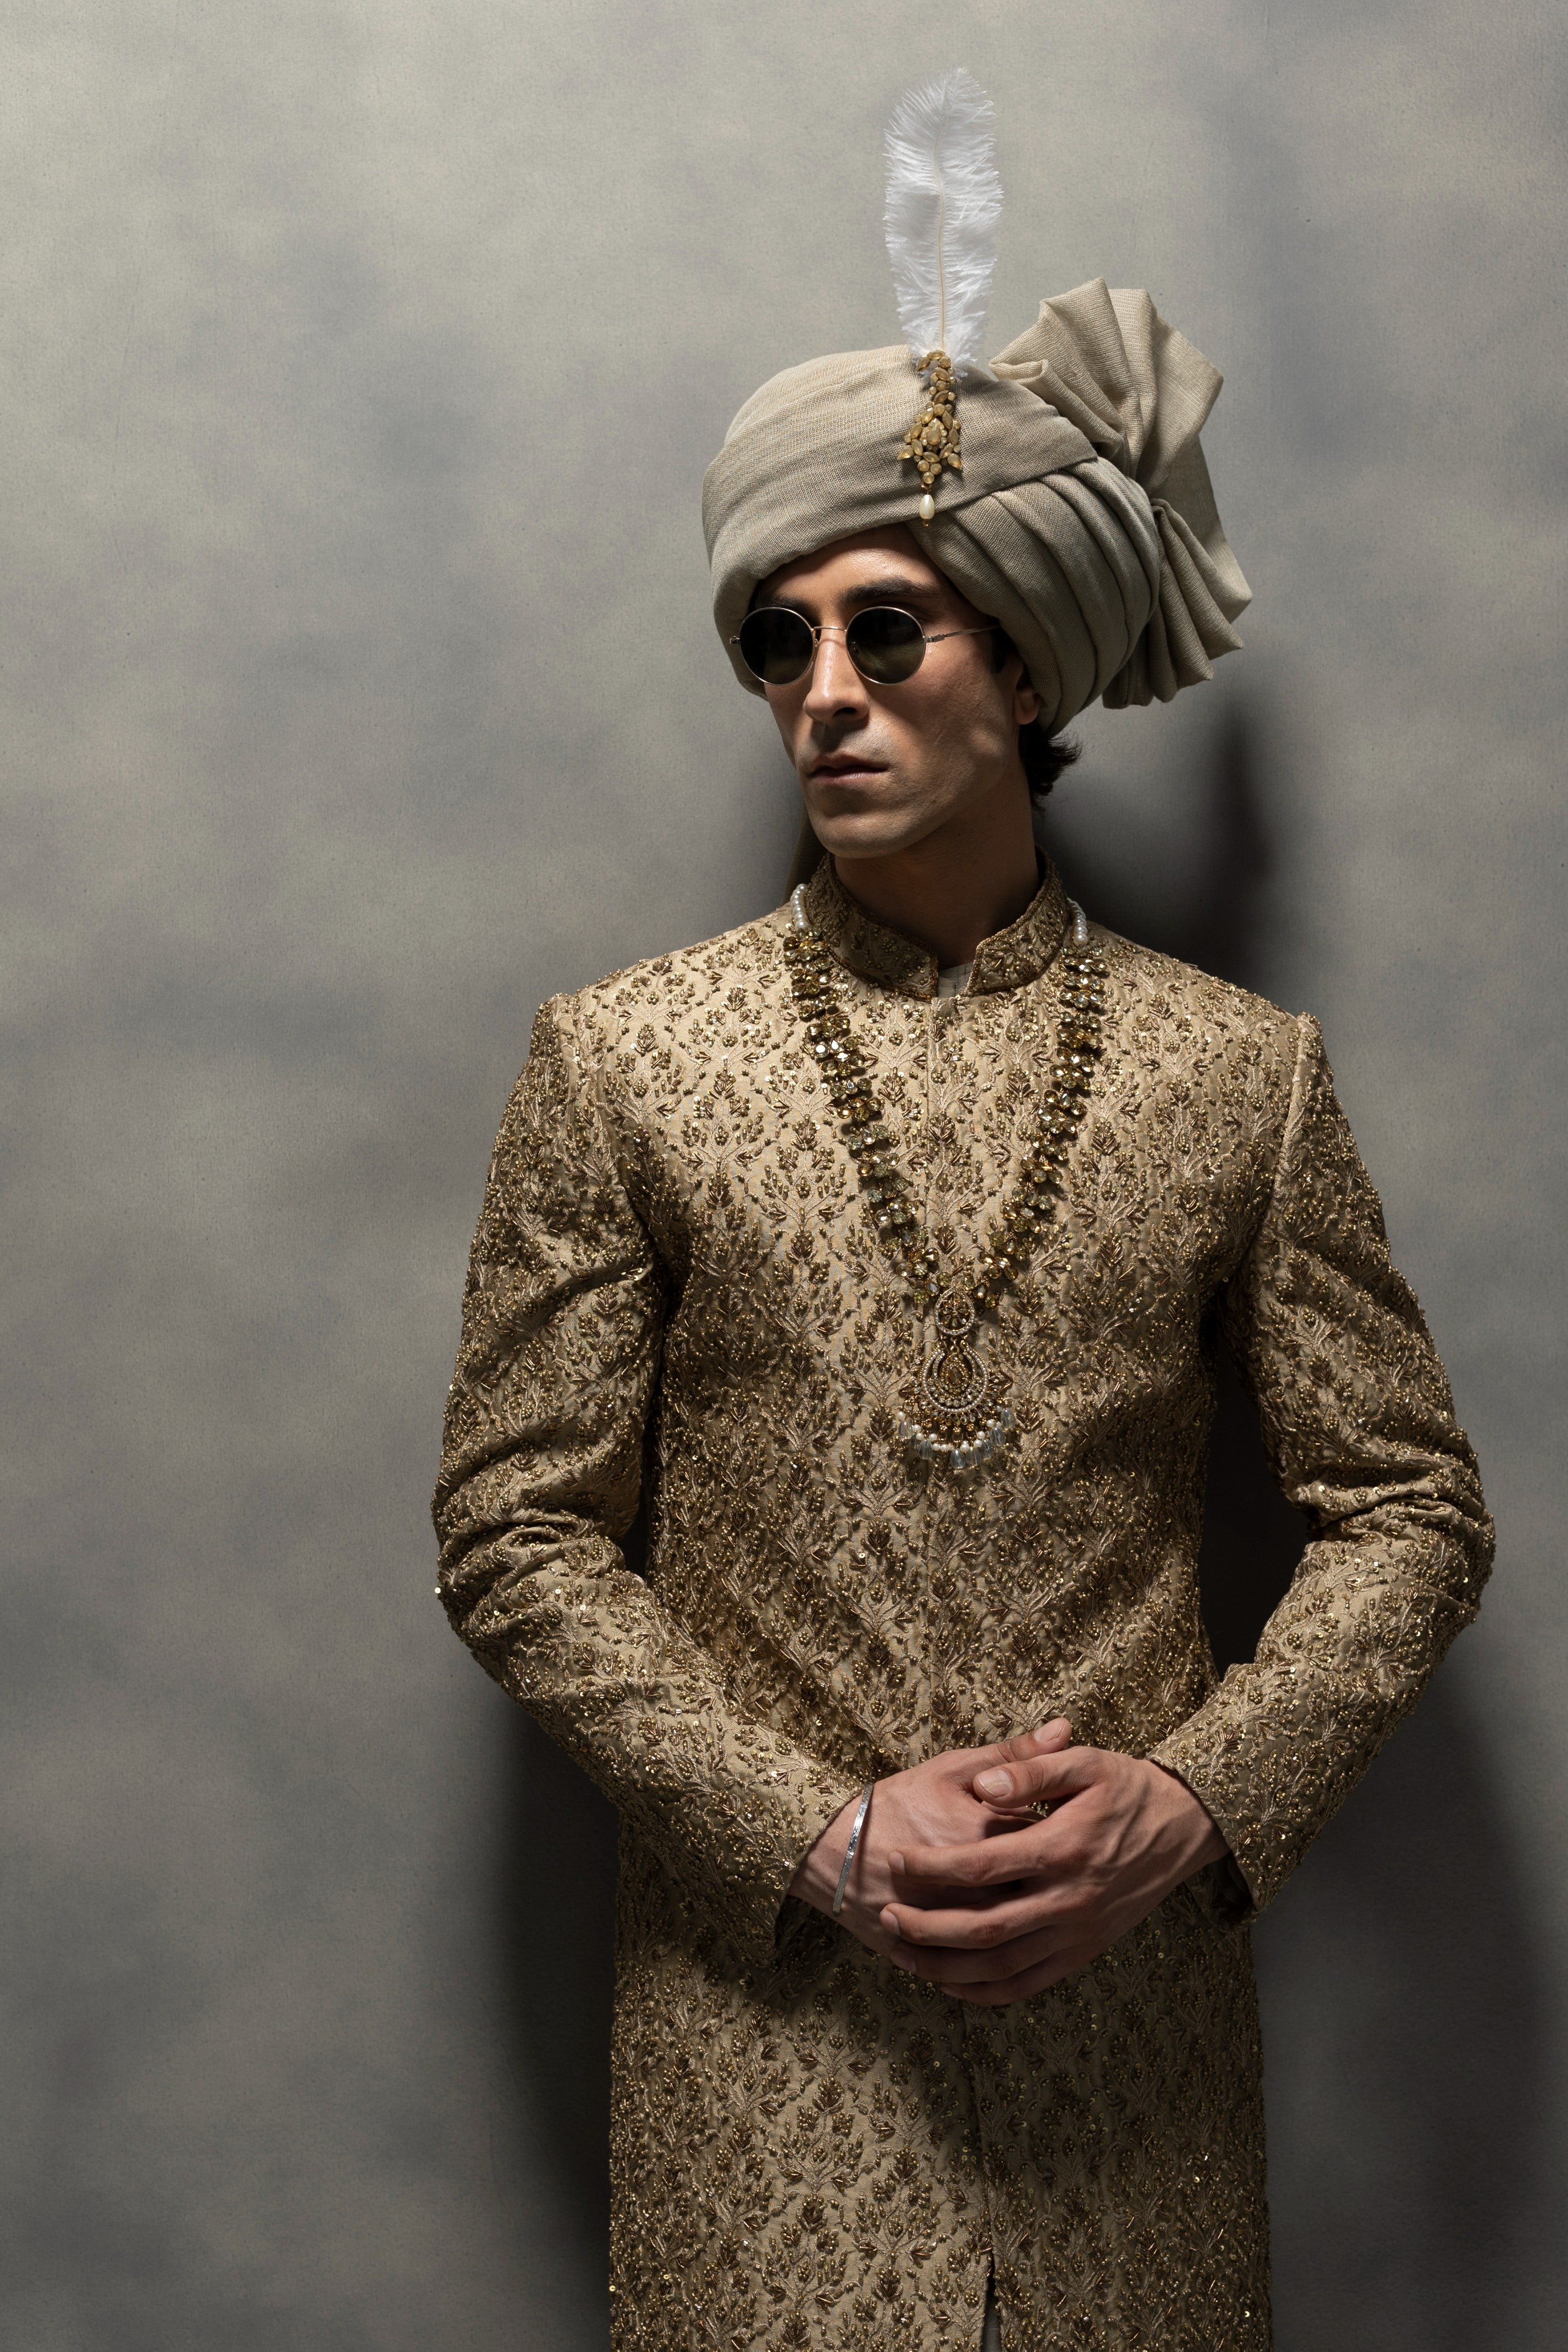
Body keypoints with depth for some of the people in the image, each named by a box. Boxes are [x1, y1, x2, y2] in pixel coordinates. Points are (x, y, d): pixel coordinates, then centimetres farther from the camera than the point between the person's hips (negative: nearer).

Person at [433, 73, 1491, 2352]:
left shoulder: (1245, 1071, 0)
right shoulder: (616, 1060, -3)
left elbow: (1410, 1506, 4)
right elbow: (515, 1536, -3)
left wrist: (1191, 1801, -11)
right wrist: (823, 1834, -12)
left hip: (1138, 1980, 1)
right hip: (758, 2003, -1)